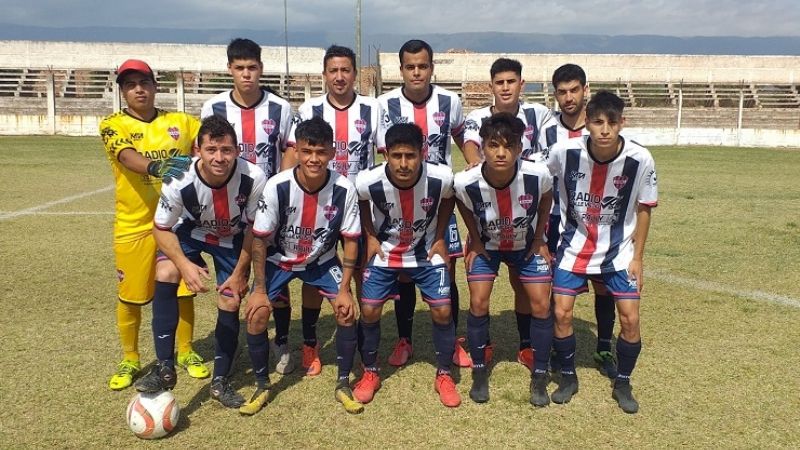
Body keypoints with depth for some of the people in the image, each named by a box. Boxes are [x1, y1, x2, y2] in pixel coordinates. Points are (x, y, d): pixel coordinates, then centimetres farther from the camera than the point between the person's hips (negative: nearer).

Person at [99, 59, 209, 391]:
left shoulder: (181, 121, 5)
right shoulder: (114, 125, -3)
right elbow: (127, 157, -23)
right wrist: (157, 167, -43)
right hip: (133, 225, -1)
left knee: (182, 290, 9)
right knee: (130, 296, 8)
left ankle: (186, 353, 29)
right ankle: (130, 360, 28)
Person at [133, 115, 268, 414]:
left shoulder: (254, 179, -34)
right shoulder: (179, 181, -35)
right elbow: (161, 227, -17)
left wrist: (240, 272, -11)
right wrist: (185, 264, -33)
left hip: (233, 238, 1)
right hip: (190, 232, 0)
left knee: (230, 303, -2)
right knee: (166, 272, -27)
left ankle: (220, 381, 19)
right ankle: (165, 368, -20)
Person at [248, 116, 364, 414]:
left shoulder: (344, 190, -25)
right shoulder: (277, 186, -29)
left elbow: (350, 240, -13)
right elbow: (259, 239, -17)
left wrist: (344, 289, -14)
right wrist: (260, 289, -16)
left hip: (322, 259, 1)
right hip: (278, 258, 0)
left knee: (347, 311, -13)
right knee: (257, 314, -14)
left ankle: (343, 385, 8)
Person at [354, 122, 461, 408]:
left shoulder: (441, 178, -28)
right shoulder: (368, 181, -28)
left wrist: (440, 238, -5)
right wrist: (370, 237, -5)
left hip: (427, 253, 0)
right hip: (384, 252, 0)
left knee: (442, 311, -5)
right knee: (369, 311, -4)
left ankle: (444, 376, 17)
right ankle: (370, 373, 20)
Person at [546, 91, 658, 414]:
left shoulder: (640, 159, -19)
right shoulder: (564, 151, -20)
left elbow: (643, 208, -4)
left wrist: (637, 258, -1)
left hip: (619, 251, 0)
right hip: (573, 246, 0)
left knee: (630, 320, -4)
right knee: (562, 313, -4)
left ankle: (622, 384, 21)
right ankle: (568, 377, 20)